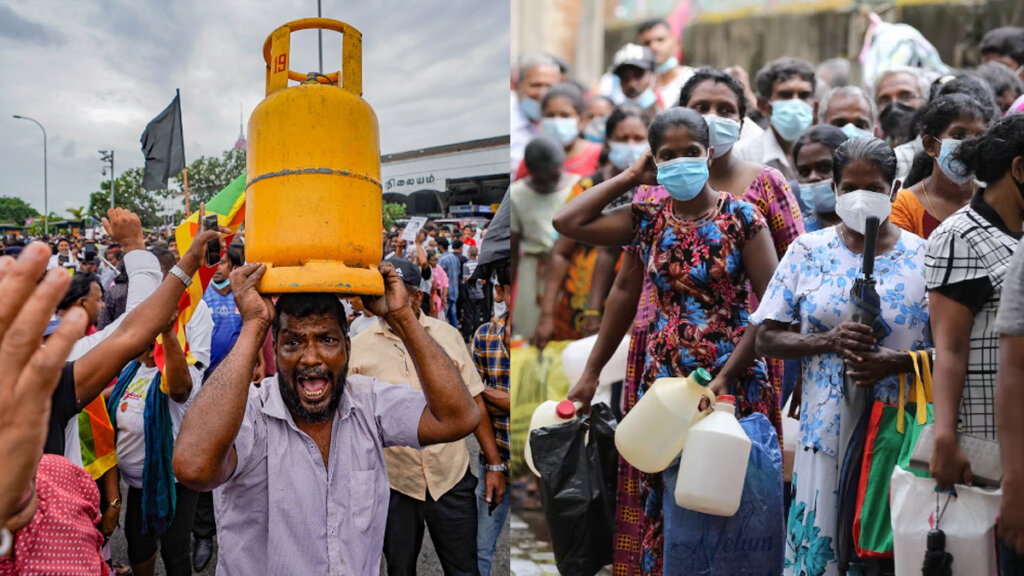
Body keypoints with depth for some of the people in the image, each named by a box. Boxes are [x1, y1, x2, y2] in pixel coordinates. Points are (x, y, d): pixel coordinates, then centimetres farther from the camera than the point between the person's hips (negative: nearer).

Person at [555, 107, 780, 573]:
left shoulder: (740, 218, -4)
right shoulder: (648, 220, 6)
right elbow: (568, 223, -2)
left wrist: (727, 375, -16)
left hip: (732, 381, -3)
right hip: (663, 378, 3)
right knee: (663, 500, 9)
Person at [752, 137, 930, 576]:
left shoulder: (922, 258, 2)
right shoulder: (807, 251, 4)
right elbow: (766, 340, 1)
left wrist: (897, 362, -17)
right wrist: (829, 342, -14)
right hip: (826, 429, 1)